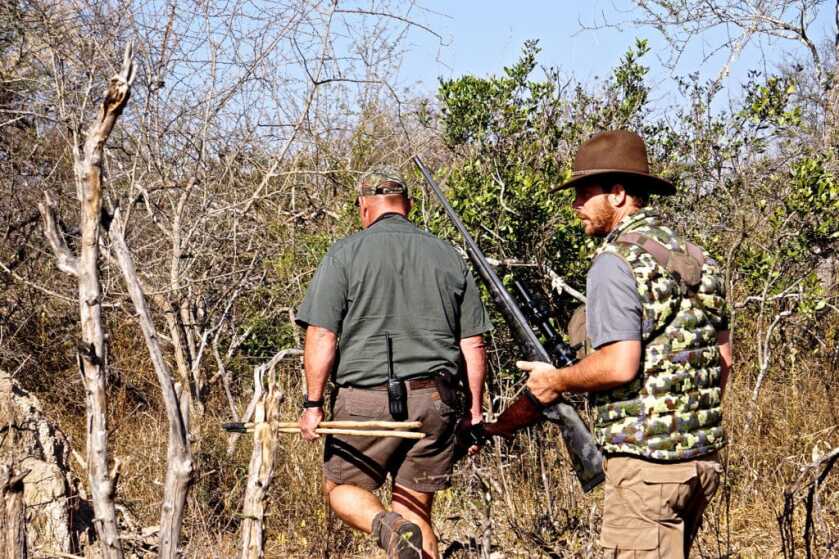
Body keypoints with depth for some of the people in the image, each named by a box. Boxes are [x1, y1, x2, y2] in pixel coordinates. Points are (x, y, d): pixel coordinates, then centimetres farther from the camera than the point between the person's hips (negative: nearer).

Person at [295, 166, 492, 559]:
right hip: (434, 400, 3)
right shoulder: (449, 257, 10)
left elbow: (321, 335, -7)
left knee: (341, 488, 15)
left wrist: (313, 403, -2)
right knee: (417, 510, 11)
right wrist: (475, 410, 14)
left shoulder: (345, 253, 0)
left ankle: (388, 527, -15)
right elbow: (472, 344, 9)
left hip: (366, 396, -3)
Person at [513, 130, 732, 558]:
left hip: (645, 460, -9)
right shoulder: (697, 259, 14)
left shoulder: (616, 262, -12)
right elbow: (724, 356, 18)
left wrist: (556, 381, -5)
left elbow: (620, 365, -21)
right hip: (702, 458, 9)